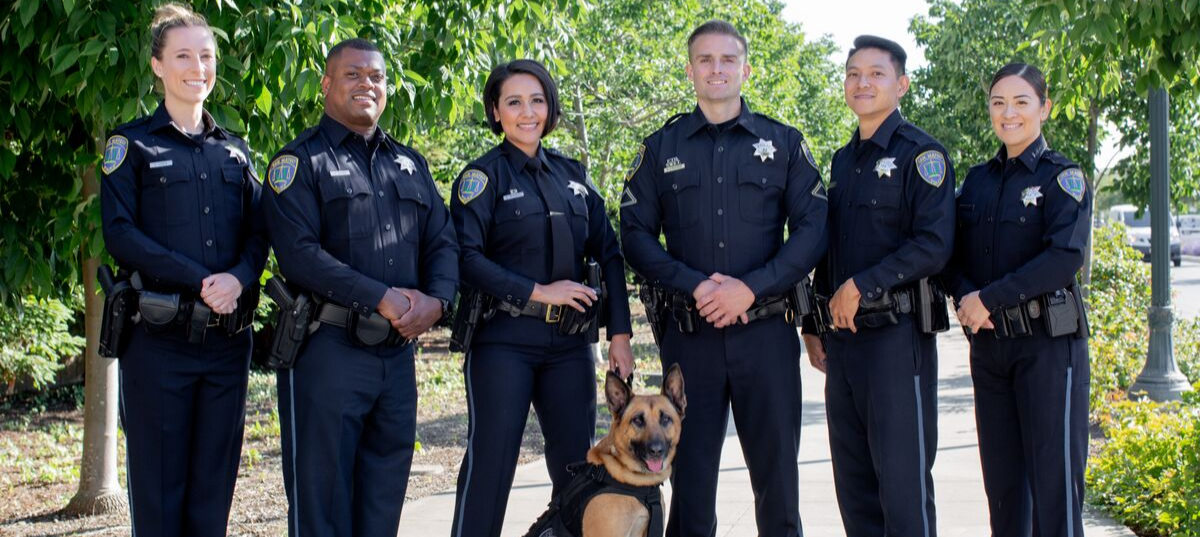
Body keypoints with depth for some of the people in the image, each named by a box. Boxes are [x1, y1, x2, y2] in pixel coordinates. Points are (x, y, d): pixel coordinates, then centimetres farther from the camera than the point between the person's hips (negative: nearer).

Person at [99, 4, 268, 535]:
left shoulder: (234, 150, 15)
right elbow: (120, 233, -8)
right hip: (159, 337, -4)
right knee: (157, 490, 0)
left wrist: (238, 278, -13)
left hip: (227, 337, 4)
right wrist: (200, 282, -16)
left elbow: (258, 231, 9)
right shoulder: (131, 145, 2)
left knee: (213, 488, 8)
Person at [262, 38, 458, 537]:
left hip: (398, 351, 6)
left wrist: (435, 299, -8)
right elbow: (298, 253, -14)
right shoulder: (301, 160, -1)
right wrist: (381, 299, -18)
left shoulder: (411, 164, 18)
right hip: (328, 348, -6)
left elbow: (443, 242, 13)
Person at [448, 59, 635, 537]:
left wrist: (620, 332, 4)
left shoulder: (571, 174, 13)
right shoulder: (484, 175, -1)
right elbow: (466, 258, -11)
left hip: (569, 343, 5)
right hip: (503, 340, -5)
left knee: (578, 463, 8)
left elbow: (608, 254, 12)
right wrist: (538, 291, -15)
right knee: (491, 461, -3)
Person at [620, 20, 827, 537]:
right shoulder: (661, 148, 10)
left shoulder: (784, 143, 8)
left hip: (766, 331, 0)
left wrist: (750, 288, -13)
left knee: (776, 467, 4)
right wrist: (696, 286, -11)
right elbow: (636, 235, 4)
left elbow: (813, 229, 0)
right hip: (690, 333, 1)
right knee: (689, 472, 5)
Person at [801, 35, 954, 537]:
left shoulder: (920, 153, -5)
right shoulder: (843, 161, 17)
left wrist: (860, 287, -16)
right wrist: (814, 324, 18)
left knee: (903, 482, -5)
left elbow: (934, 246, -15)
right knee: (854, 486, 10)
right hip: (843, 335, 7)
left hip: (896, 332, -7)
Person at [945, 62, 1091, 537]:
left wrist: (989, 298, -18)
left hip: (1048, 341, -5)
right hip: (989, 341, 5)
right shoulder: (978, 179, 13)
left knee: (1054, 475, -4)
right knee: (1001, 476, 8)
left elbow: (1065, 256, -17)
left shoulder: (1062, 176, -4)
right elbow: (953, 254, 11)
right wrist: (965, 295, -10)